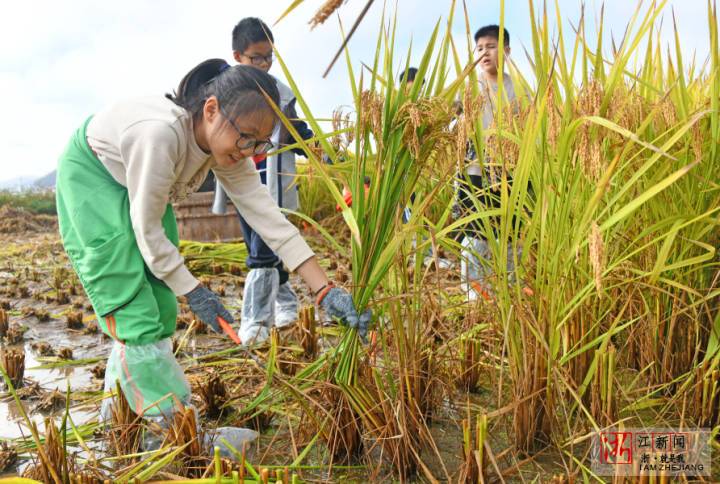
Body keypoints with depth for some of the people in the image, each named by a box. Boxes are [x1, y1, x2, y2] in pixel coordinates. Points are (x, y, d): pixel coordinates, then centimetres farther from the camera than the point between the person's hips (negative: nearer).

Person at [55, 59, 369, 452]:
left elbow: (267, 215, -22)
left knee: (160, 304, 5)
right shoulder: (160, 131, -40)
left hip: (138, 185, 7)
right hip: (91, 176, -7)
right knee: (133, 305, -11)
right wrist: (193, 291, -22)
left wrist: (325, 290, -26)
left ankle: (120, 406, 23)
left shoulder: (225, 143, -19)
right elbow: (147, 229, -30)